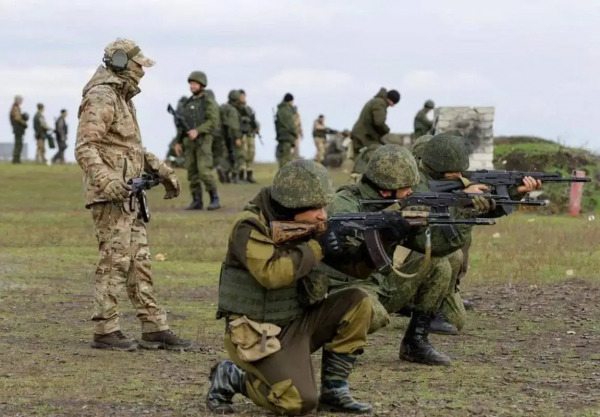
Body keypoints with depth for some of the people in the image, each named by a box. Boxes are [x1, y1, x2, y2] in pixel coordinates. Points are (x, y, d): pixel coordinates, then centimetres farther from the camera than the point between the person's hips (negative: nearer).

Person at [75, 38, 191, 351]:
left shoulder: (124, 99, 19)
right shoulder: (101, 99, -12)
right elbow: (84, 149, -21)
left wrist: (162, 172, 25)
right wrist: (106, 180, -34)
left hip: (129, 197, 10)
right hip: (110, 197, -10)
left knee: (139, 263, 9)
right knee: (114, 262, -7)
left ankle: (155, 329, 11)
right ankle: (105, 332, -2)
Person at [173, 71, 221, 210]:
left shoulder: (209, 102, -4)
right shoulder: (187, 103, 16)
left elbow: (213, 121, -15)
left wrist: (197, 131, -25)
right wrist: (178, 142, 12)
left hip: (203, 140, -6)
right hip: (188, 141, 7)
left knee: (204, 171, -14)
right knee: (192, 172, 3)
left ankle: (214, 199, -5)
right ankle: (197, 201, 6)